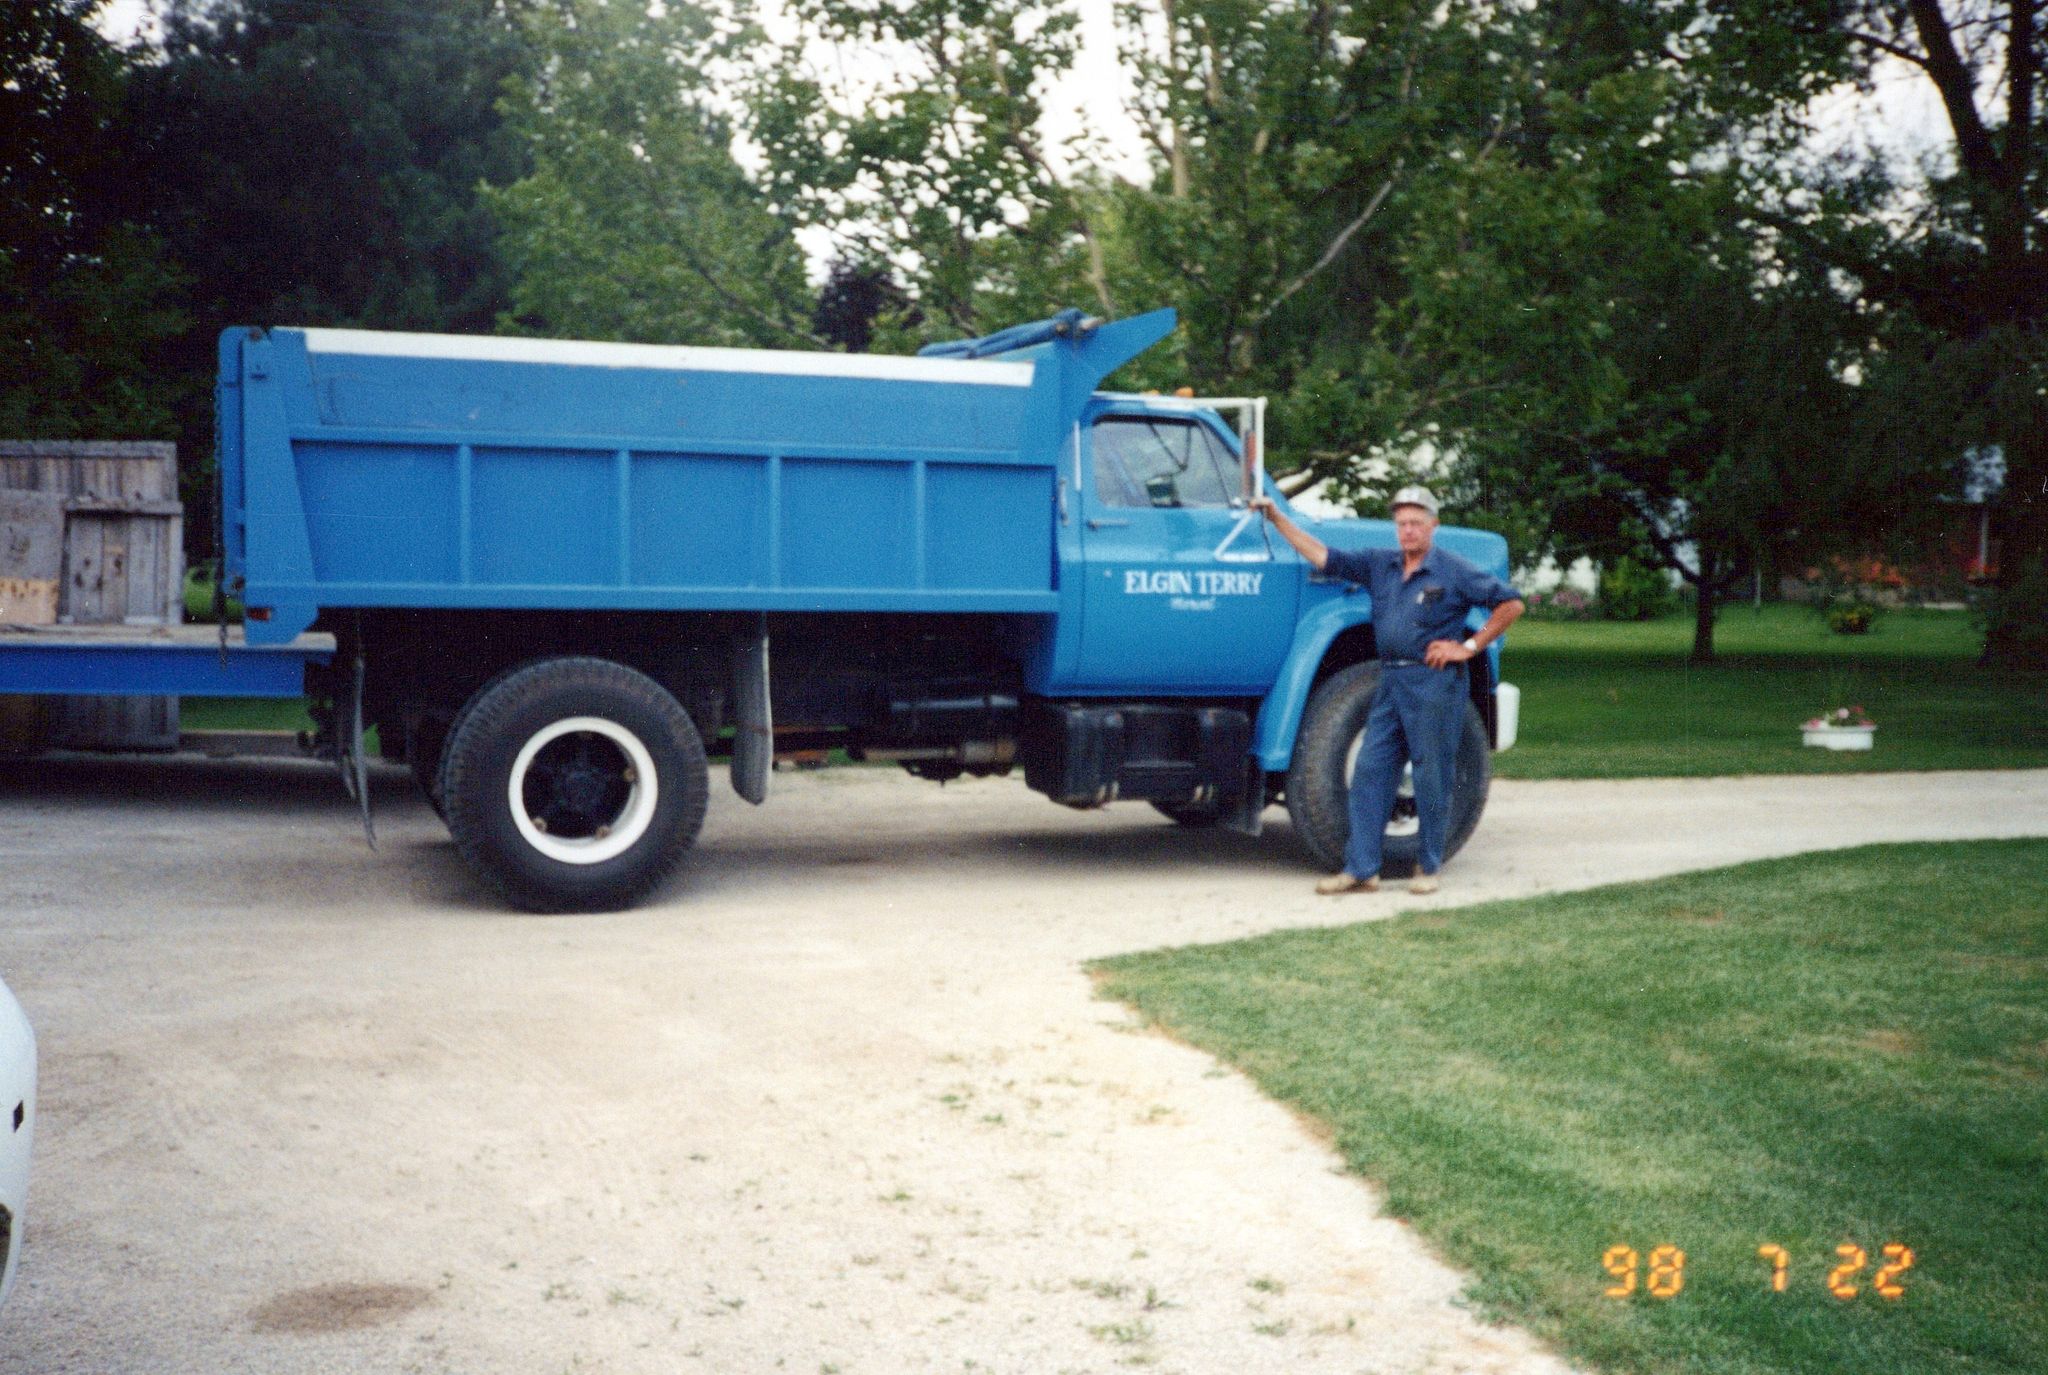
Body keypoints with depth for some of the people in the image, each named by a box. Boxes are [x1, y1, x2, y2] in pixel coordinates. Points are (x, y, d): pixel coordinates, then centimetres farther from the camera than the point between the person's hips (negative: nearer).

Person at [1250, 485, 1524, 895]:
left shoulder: (1454, 571, -4)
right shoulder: (1380, 565, 12)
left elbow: (1511, 604, -4)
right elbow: (1323, 557, 11)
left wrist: (1469, 647, -7)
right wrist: (1276, 517, 6)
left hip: (1434, 682, -6)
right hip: (1390, 681, 6)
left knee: (1432, 777, 2)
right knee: (1370, 771, 2)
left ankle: (1429, 866, 14)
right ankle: (1361, 869, 6)